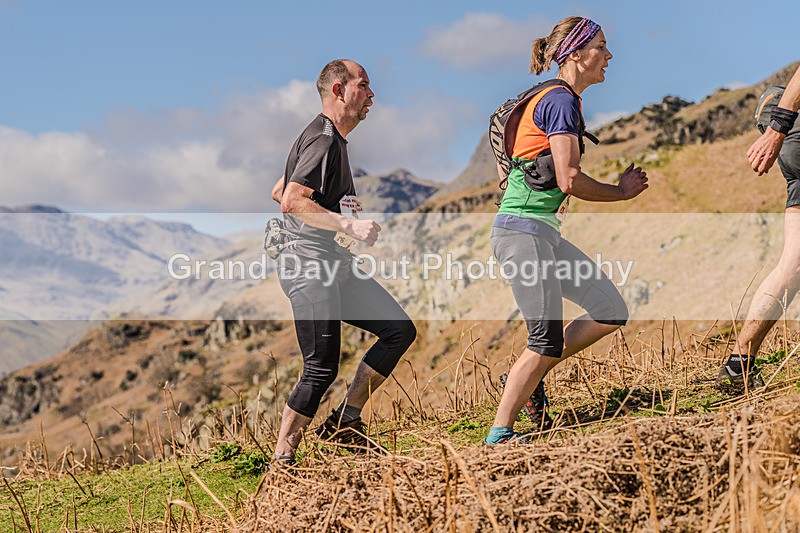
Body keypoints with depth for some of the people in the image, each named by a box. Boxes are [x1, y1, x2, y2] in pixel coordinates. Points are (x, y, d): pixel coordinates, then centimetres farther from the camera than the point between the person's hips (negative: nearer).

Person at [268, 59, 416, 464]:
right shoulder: (323, 140, -12)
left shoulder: (331, 139, 21)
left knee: (399, 330, 5)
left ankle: (344, 421, 9)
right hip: (309, 266, -10)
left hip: (335, 265, 10)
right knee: (321, 369, -11)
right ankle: (282, 459, -1)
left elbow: (278, 191, 27)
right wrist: (348, 226, -24)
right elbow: (291, 201, -24)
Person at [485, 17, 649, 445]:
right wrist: (621, 191, -5)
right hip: (524, 230, -10)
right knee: (548, 341, -7)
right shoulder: (561, 100, -12)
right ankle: (499, 434, 0)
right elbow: (569, 180, -20)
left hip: (544, 232, 10)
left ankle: (529, 375, 14)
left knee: (612, 312, 7)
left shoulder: (558, 100, 18)